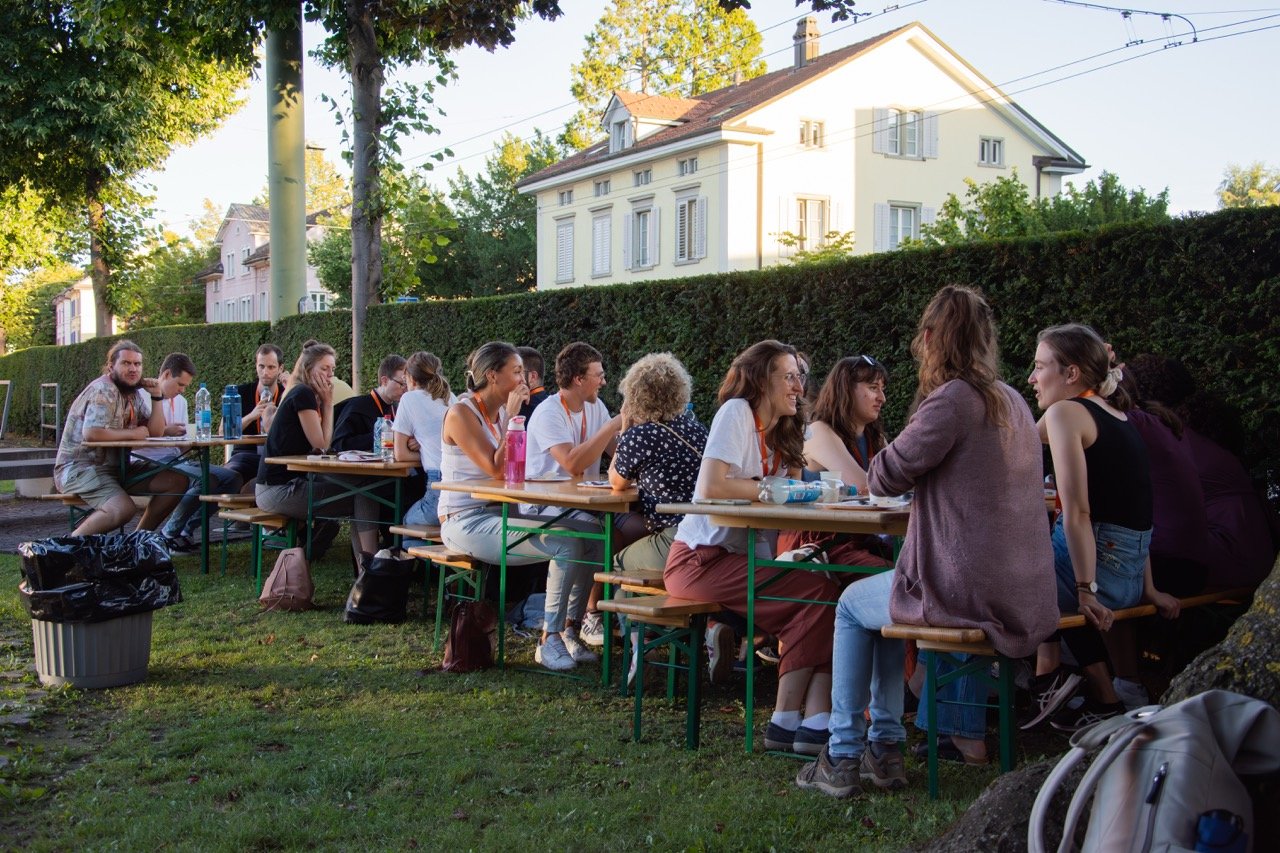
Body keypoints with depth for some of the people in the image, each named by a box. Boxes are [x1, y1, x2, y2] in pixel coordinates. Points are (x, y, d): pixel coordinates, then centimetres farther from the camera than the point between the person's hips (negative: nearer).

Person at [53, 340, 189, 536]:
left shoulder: (135, 394, 12)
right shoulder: (103, 391, -15)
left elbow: (156, 433, 9)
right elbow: (92, 433, -30)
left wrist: (157, 396, -2)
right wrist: (133, 433, -16)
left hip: (116, 466, 9)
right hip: (79, 467, -9)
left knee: (177, 481, -3)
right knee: (124, 509, -33)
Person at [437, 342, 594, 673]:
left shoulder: (500, 413, 12)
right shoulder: (461, 413, -11)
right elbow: (497, 469, -20)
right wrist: (512, 417, -15)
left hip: (498, 514, 8)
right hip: (465, 522, -8)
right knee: (566, 546, -24)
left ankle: (572, 628, -5)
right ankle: (550, 640, -13)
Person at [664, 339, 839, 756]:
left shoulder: (781, 435, 18)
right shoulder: (737, 411, -8)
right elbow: (711, 486, -20)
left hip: (742, 560, 8)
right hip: (700, 560, -7)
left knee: (822, 591, -19)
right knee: (817, 590, -22)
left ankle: (816, 718, -28)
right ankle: (787, 720, -17)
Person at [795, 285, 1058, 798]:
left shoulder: (952, 399, -17)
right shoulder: (1013, 403, 11)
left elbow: (884, 476, -12)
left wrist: (884, 461, 9)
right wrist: (921, 476, 18)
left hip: (968, 591, -8)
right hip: (1024, 596, 8)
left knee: (853, 605, 18)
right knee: (888, 594, 30)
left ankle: (843, 759, 19)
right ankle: (884, 749, 30)